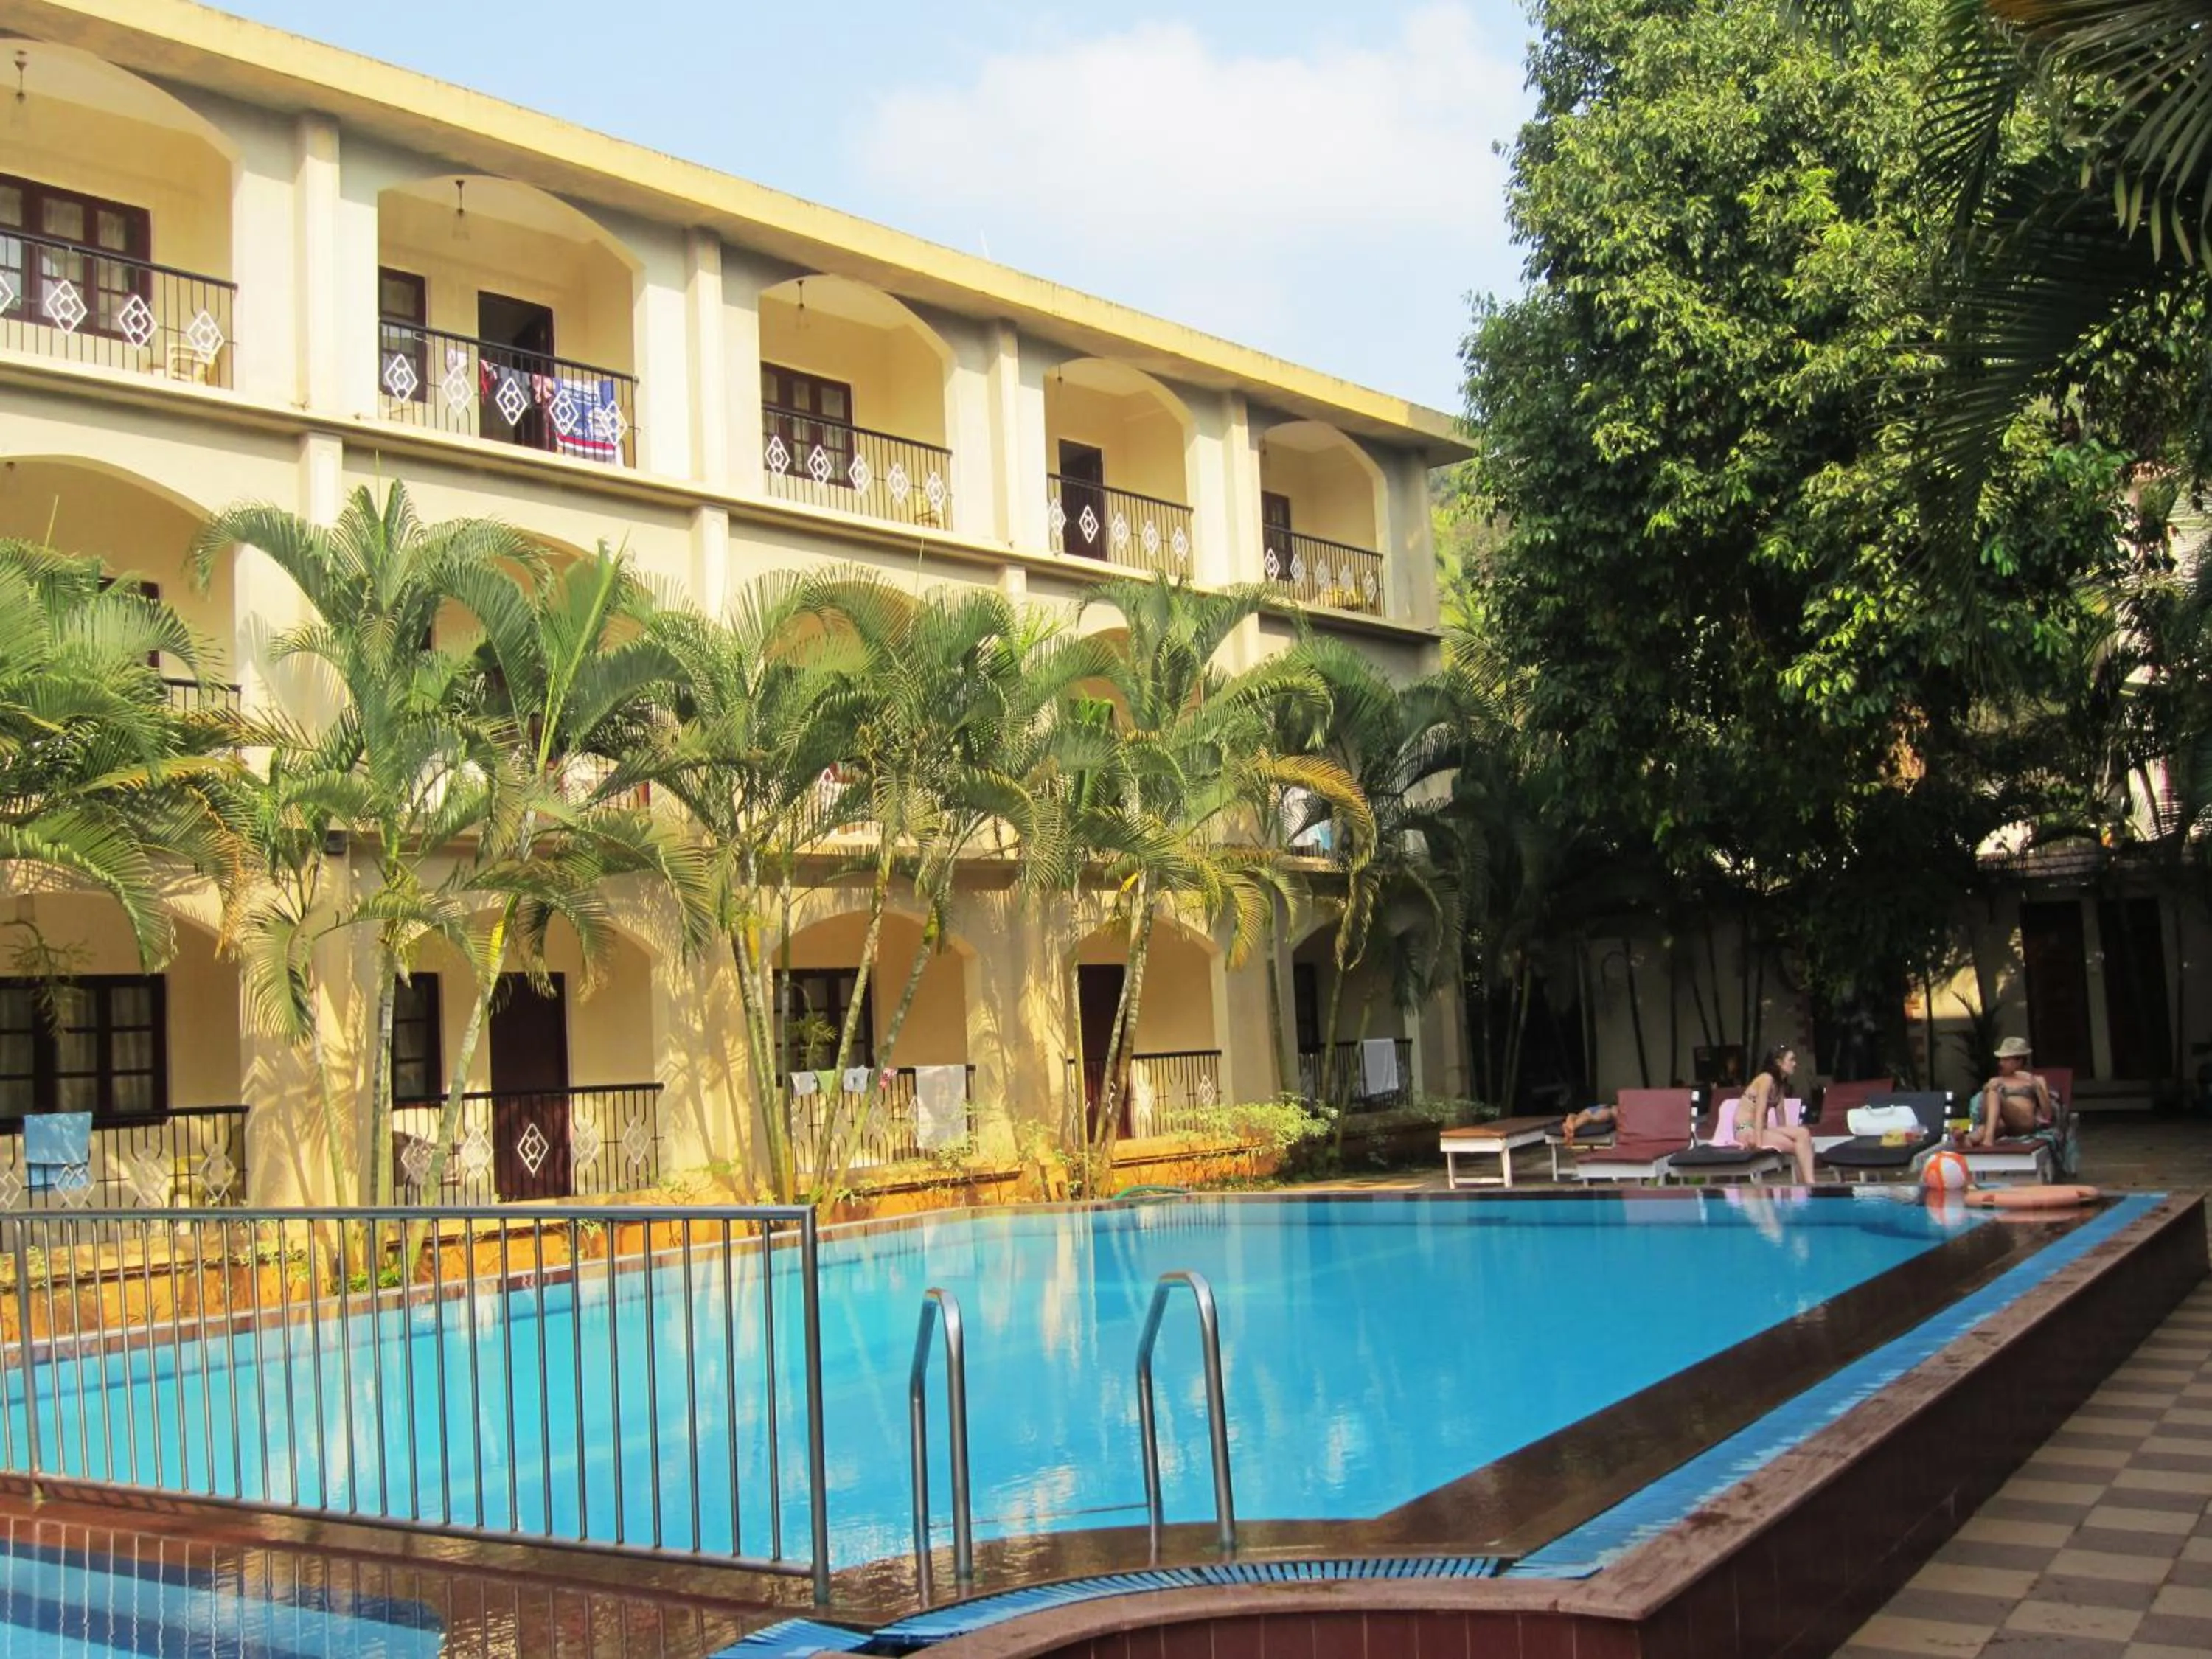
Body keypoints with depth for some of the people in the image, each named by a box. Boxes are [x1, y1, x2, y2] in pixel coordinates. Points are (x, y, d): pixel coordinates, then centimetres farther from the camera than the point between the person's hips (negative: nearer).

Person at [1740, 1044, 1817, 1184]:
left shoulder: (1780, 1083, 14)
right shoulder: (1767, 1079, -14)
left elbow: (1780, 1114, 11)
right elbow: (1760, 1112, -21)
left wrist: (1786, 1134, 0)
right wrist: (1758, 1143, -26)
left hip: (1761, 1128, 8)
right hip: (1746, 1130, -8)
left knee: (1804, 1134, -14)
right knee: (1796, 1145, -21)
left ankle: (1808, 1184, -20)